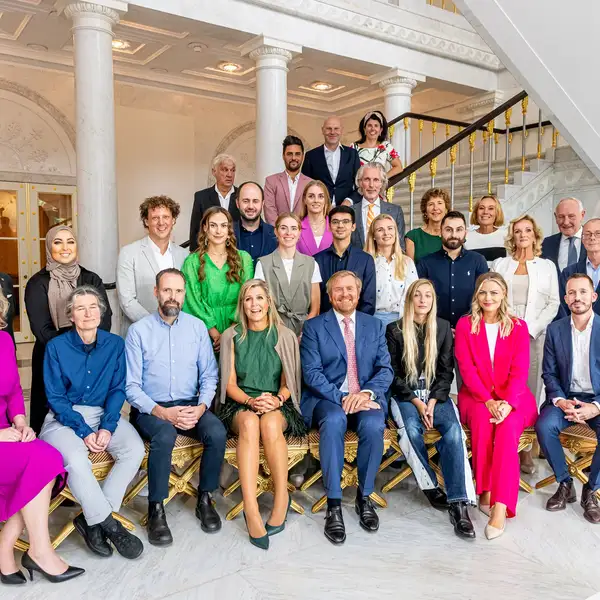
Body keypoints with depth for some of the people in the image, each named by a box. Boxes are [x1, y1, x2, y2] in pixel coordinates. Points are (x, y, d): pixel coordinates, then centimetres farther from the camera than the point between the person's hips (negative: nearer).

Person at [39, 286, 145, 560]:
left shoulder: (115, 344, 1)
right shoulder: (56, 347, -4)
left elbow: (117, 389, 2)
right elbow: (55, 397, -5)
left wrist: (107, 427, -14)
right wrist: (84, 431, -16)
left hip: (104, 414, 3)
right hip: (65, 417, -2)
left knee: (135, 449, -25)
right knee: (76, 459, -33)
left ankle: (92, 519, -13)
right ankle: (109, 525, -14)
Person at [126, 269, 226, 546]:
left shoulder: (197, 327, 6)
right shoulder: (139, 330, -3)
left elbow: (209, 375, 6)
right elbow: (131, 386, -6)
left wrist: (201, 406, -12)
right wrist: (162, 412, -18)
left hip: (190, 406, 3)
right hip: (150, 408, -2)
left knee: (217, 432, -25)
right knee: (165, 435, -34)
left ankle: (204, 499, -3)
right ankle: (156, 509, -15)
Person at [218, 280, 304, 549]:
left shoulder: (285, 336, 6)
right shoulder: (232, 336, 7)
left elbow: (288, 383, 5)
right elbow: (230, 384, 4)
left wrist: (276, 399, -16)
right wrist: (251, 401, -15)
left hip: (277, 405, 0)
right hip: (240, 404, 0)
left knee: (270, 423, -36)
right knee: (249, 422, -36)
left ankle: (281, 498, -22)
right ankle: (251, 511, -38)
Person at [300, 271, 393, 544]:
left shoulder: (375, 325, 13)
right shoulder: (313, 326, 5)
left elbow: (386, 368, 5)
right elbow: (312, 373, -5)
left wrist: (367, 392, -16)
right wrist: (342, 398, -19)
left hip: (367, 398, 2)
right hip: (327, 398, -1)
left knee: (373, 424, -31)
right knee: (333, 421, -35)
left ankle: (364, 496, -9)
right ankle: (334, 504, -25)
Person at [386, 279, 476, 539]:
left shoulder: (443, 328, 9)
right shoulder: (394, 330, 3)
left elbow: (446, 371, 6)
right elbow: (393, 374, 0)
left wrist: (432, 402, -9)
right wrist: (417, 403, -11)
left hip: (436, 394, 1)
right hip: (404, 395, -1)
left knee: (453, 429, -28)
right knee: (411, 429, -32)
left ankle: (459, 503, -31)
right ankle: (430, 486, -13)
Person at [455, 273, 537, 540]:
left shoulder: (518, 326, 4)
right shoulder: (465, 324, 3)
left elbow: (519, 371, -6)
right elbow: (466, 368, -5)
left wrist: (507, 403, -23)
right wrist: (488, 401, -19)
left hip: (512, 397, 0)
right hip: (476, 395, 0)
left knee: (507, 427, -31)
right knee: (482, 420, -33)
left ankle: (500, 506, -33)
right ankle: (485, 491, -21)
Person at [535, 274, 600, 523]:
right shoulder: (555, 330, 3)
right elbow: (549, 373, 3)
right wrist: (560, 401, -14)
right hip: (565, 397, 2)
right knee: (544, 426, -27)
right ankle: (565, 484, -3)